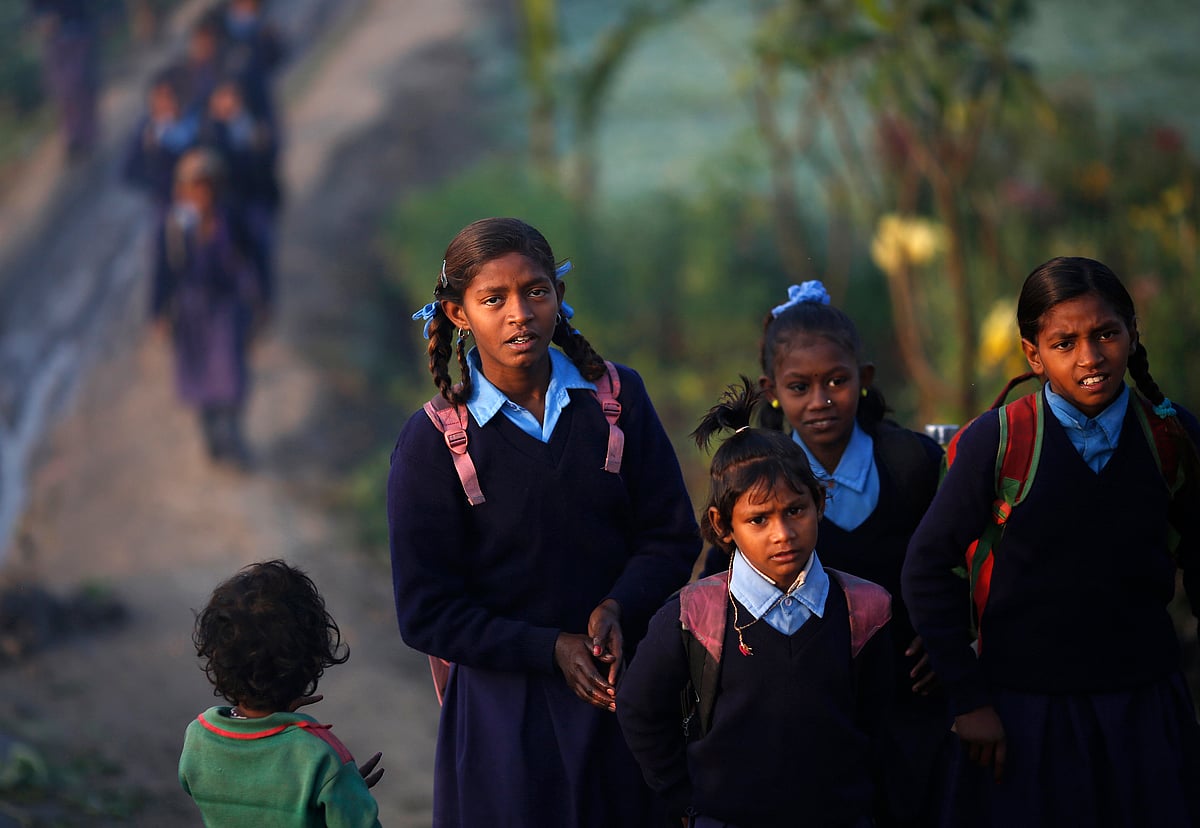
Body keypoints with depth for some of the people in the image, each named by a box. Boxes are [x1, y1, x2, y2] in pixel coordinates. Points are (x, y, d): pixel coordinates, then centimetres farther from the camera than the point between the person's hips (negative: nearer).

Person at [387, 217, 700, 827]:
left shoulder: (617, 399, -2)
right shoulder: (431, 444, -10)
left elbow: (672, 537, 1)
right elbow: (427, 614, -8)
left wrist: (617, 609, -18)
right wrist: (551, 649, -17)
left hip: (628, 683, 3)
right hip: (505, 704, -3)